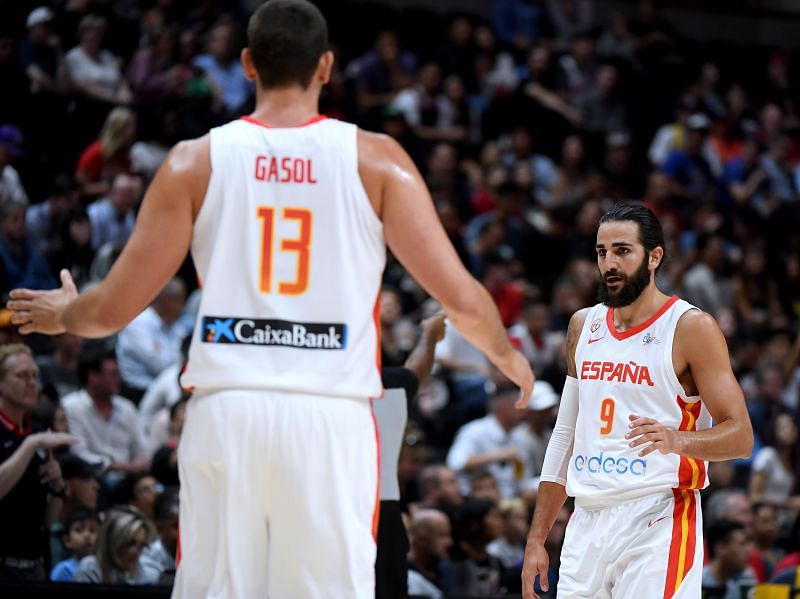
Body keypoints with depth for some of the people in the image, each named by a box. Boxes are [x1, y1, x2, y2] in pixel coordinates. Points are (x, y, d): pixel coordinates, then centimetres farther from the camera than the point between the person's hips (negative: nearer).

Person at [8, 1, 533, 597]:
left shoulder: (195, 162, 4)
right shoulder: (375, 160, 2)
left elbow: (113, 308, 5)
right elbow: (460, 297, 0)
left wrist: (60, 313, 28)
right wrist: (506, 354, 20)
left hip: (225, 412, 1)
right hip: (331, 415, -1)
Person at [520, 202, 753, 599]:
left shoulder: (691, 328, -4)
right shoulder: (583, 326, 14)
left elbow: (740, 437, -7)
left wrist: (677, 440, -27)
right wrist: (536, 539, 14)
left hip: (657, 521, -6)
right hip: (587, 522, 6)